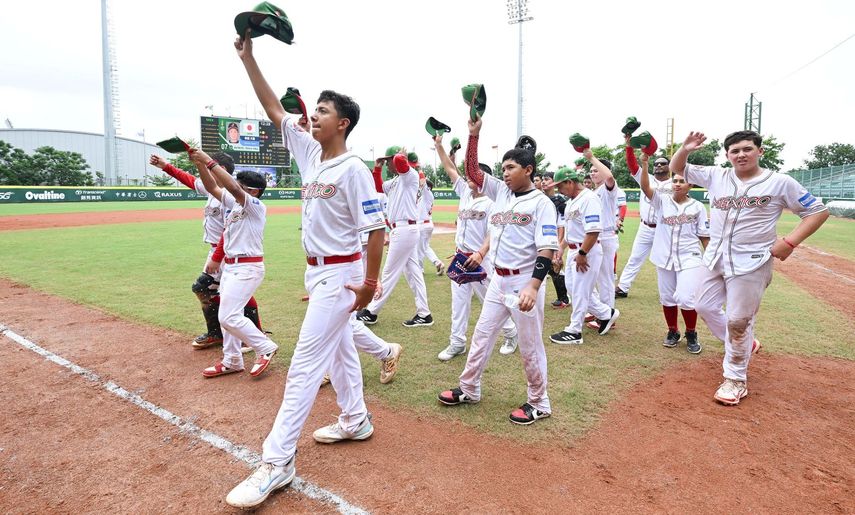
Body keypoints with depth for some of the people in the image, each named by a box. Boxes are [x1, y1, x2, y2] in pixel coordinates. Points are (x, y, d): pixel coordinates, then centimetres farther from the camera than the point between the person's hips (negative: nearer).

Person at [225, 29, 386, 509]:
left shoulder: (353, 169, -18)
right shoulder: (310, 152, 7)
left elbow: (376, 228, -19)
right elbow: (275, 110, 12)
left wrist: (370, 283, -18)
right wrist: (249, 58, 7)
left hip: (340, 274, -9)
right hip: (317, 271, 9)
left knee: (306, 362, -8)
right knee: (339, 348, 18)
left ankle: (277, 462, 0)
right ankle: (356, 421, 36)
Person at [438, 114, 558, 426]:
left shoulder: (541, 202, -10)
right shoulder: (500, 192, 9)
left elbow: (547, 248, -18)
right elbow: (472, 170, 9)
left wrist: (533, 286, -29)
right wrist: (474, 134, -1)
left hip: (525, 282, -7)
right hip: (498, 279, 7)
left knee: (530, 346, 5)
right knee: (482, 334, 15)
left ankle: (539, 404, 23)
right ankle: (469, 390, 31)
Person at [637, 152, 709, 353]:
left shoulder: (698, 207, 1)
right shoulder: (662, 201, 2)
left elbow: (705, 237, 4)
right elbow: (645, 187, -16)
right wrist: (645, 163, -27)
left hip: (689, 259, -2)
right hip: (664, 258, 2)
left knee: (686, 298, -10)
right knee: (667, 298, 11)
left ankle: (691, 334, 14)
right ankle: (672, 332, 30)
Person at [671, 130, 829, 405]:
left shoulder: (780, 182, -5)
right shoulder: (715, 176, 4)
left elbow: (818, 211, 0)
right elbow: (677, 168, 9)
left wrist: (790, 241, -12)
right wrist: (685, 148, -12)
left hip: (750, 263, -5)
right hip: (715, 258, 5)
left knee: (738, 321, -1)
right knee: (704, 306, 13)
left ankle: (736, 379, 17)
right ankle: (742, 344, 37)